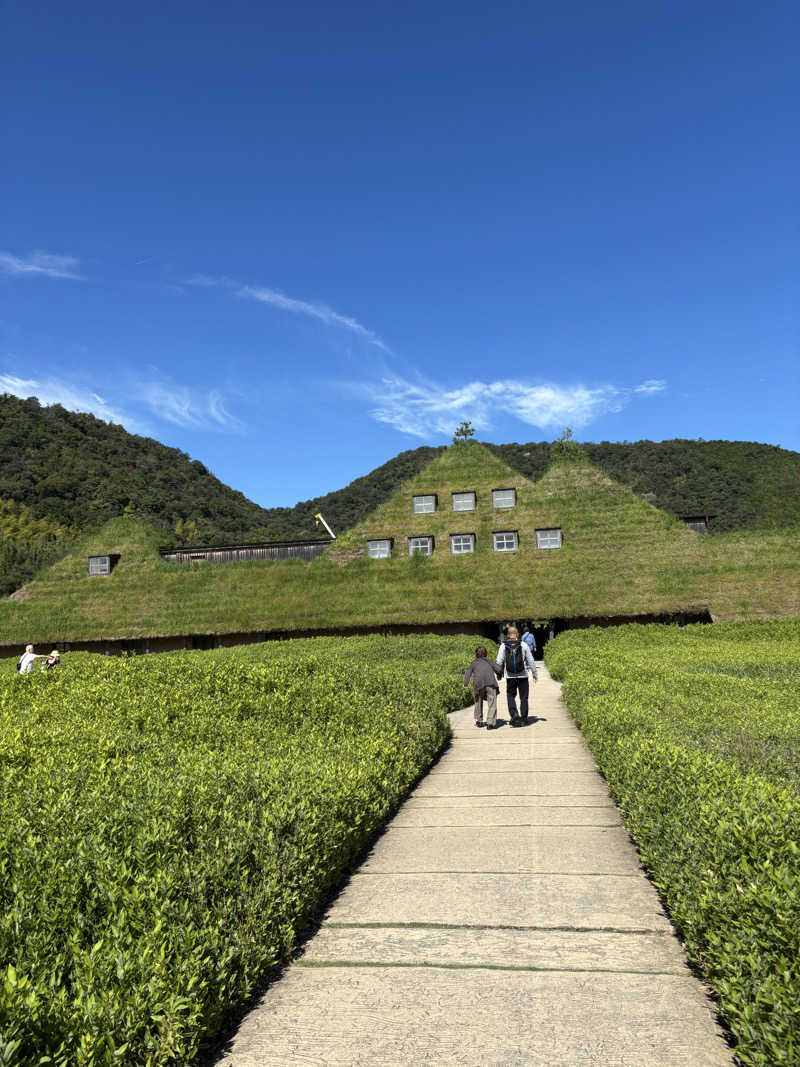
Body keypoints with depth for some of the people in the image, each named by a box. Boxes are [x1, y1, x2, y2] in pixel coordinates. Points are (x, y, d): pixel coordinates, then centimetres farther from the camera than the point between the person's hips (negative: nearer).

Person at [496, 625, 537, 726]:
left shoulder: (504, 646, -2)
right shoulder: (523, 645, -3)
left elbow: (499, 662, -3)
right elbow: (530, 660, 2)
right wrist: (534, 673, 13)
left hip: (510, 677, 0)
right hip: (523, 676, 0)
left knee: (511, 696, 12)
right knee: (524, 697, 11)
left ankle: (514, 715, -6)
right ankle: (523, 719, 15)